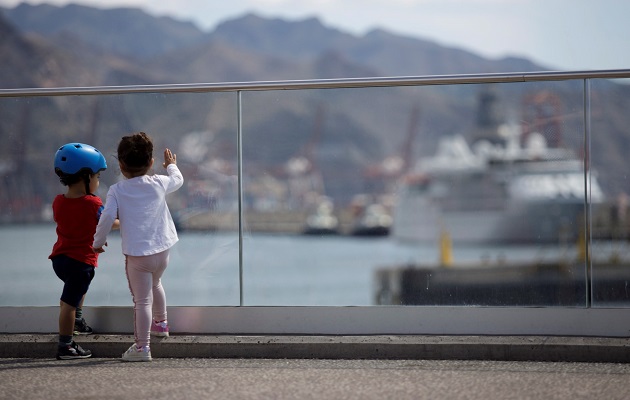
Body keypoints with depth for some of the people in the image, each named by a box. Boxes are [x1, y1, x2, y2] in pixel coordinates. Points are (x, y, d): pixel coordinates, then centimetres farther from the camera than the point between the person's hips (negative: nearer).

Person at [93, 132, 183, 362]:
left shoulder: (117, 190, -7)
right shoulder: (159, 184, 2)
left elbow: (107, 217, -16)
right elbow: (178, 179, 23)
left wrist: (98, 242, -2)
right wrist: (171, 166, 44)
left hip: (136, 255, -4)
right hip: (162, 250, 4)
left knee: (142, 300, -4)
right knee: (155, 284, 32)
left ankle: (142, 346, -8)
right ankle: (160, 323, 51)